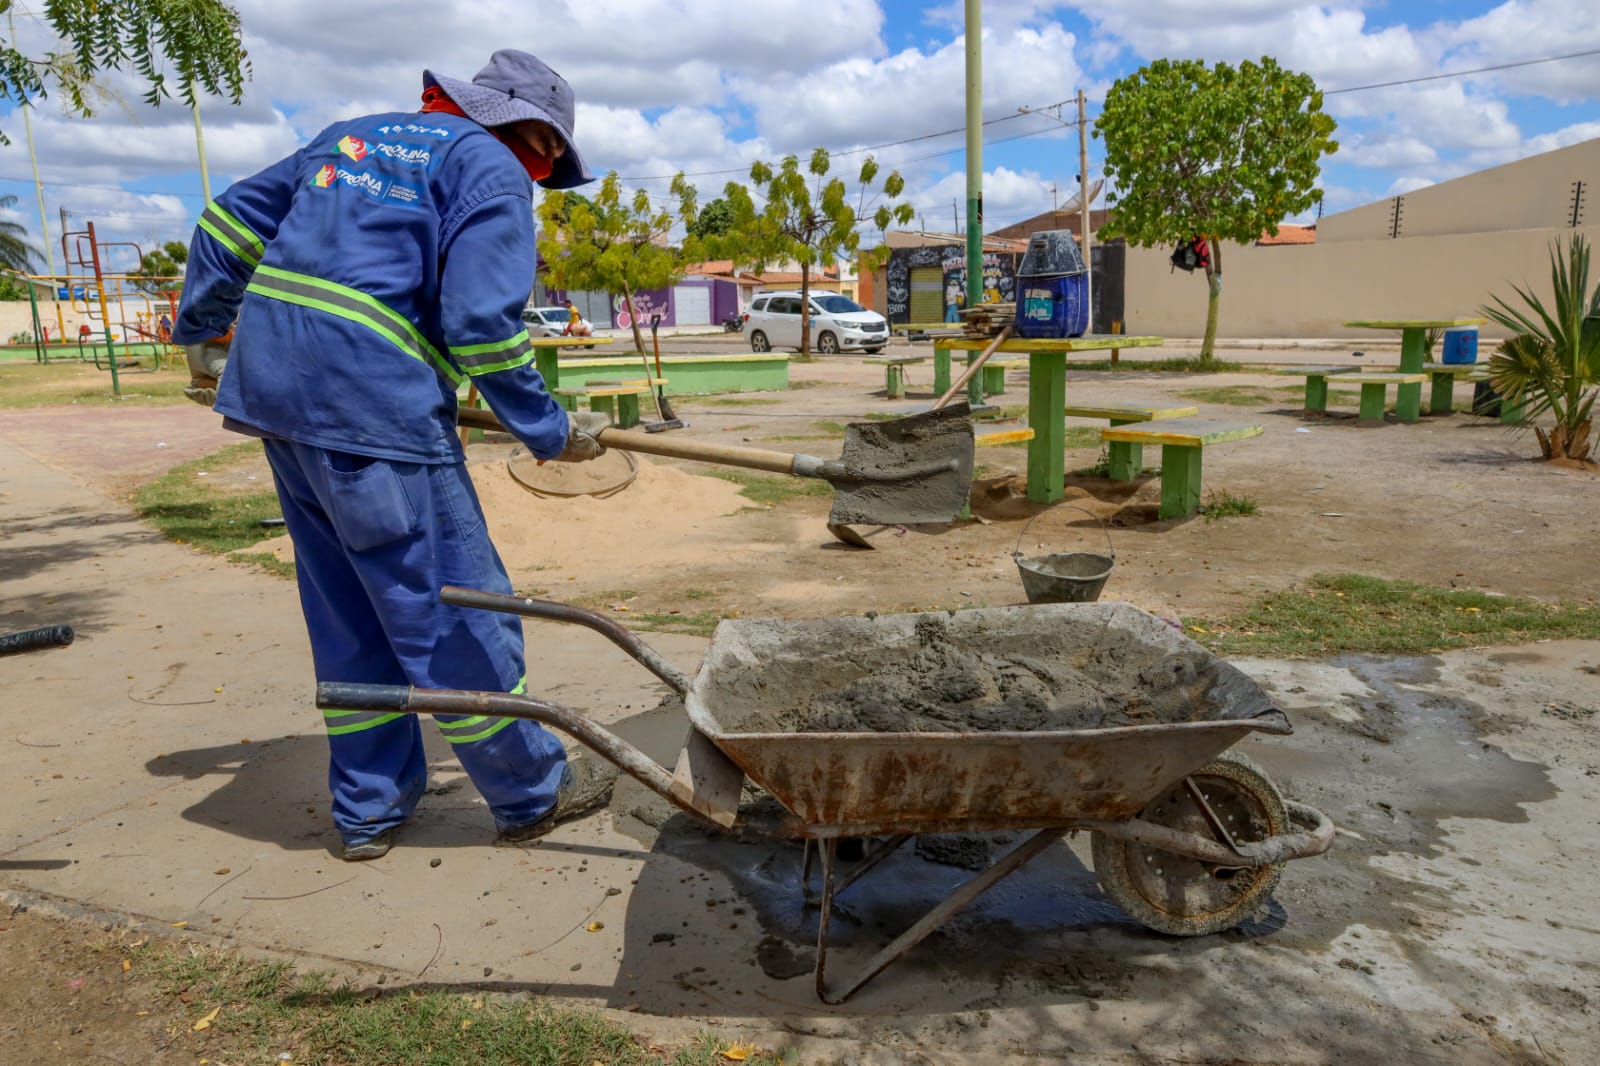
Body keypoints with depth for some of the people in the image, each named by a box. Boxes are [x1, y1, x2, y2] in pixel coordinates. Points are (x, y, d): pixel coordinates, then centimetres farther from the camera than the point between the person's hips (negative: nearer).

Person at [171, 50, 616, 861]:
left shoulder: (351, 137, 23)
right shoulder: (491, 169, 0)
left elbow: (229, 223, 26)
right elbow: (481, 322, -12)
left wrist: (202, 333, 37)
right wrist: (549, 432, -3)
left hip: (277, 390, 8)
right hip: (373, 405, -8)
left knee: (349, 613, 16)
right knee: (454, 610, 2)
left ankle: (369, 808, 26)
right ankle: (531, 794, 16)